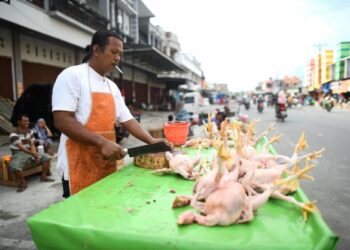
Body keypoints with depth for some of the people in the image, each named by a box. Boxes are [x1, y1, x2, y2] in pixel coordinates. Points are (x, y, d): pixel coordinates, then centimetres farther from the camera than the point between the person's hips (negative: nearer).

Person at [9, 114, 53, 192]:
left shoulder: (30, 132, 4)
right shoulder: (14, 134, -15)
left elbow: (32, 145, 0)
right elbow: (21, 147, -25)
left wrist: (35, 155, -18)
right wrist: (33, 154, -36)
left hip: (30, 153, 6)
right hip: (18, 155, -6)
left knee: (46, 158, -8)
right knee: (15, 168, -36)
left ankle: (43, 176, 7)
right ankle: (23, 182, -10)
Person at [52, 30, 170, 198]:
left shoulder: (112, 86, 13)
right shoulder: (72, 76, -10)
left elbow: (127, 120, 12)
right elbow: (62, 121, -19)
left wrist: (151, 141, 0)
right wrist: (102, 142, -26)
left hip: (107, 166, 7)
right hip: (80, 169, -7)